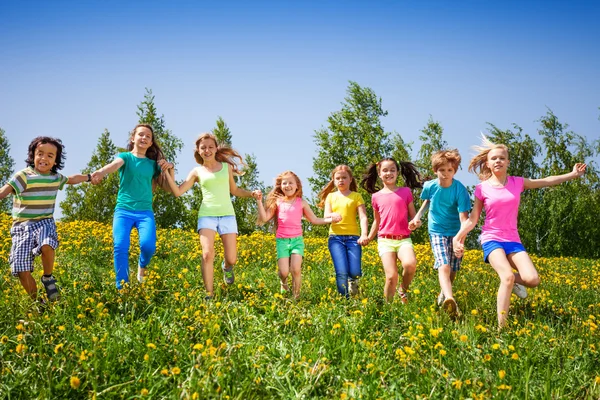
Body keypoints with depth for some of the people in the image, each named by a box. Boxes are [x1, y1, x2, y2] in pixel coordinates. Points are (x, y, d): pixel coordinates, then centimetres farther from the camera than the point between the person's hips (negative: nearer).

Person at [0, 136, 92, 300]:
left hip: (45, 223, 2)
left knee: (47, 246, -34)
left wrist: (89, 177, 42)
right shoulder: (23, 176, -11)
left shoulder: (56, 177, 7)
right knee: (22, 271, -10)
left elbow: (71, 179, 30)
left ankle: (48, 278, -4)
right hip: (22, 226, -2)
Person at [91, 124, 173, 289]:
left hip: (145, 212, 2)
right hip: (123, 210, -1)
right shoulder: (125, 156, 5)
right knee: (120, 247, -19)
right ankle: (122, 289, -7)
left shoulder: (153, 164, 14)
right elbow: (115, 164, -20)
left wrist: (170, 169, 0)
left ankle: (142, 266, 12)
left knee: (148, 245, -23)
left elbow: (168, 188, 18)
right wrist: (101, 172, -43)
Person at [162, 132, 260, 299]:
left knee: (231, 259, -3)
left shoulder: (226, 166, 11)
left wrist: (251, 193, 3)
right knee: (207, 254, -20)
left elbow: (234, 190, 20)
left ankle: (226, 267, 36)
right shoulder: (197, 171, 8)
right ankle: (209, 295, -9)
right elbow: (178, 192, 3)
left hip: (227, 215, 1)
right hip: (207, 215, -1)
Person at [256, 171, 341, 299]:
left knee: (296, 269, -16)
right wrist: (259, 202, -8)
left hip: (297, 240, 0)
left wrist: (330, 219, -1)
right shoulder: (277, 202, 4)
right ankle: (284, 282, 28)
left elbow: (314, 220, 13)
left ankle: (296, 296, 4)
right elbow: (264, 219, 1)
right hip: (282, 240, 0)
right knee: (284, 272, -10)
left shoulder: (301, 203, 6)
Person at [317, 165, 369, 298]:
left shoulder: (356, 196, 8)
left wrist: (364, 235, -20)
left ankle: (353, 280, 24)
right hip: (335, 237, 1)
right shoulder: (331, 196, 14)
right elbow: (326, 216, 3)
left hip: (353, 237, -1)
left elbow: (363, 217, -3)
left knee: (354, 272, -13)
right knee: (342, 273, -15)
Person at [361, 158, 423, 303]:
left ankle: (403, 289, 0)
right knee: (391, 276, -18)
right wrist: (368, 238, 16)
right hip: (385, 241, 0)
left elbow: (413, 215, 12)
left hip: (404, 239, 0)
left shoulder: (405, 191, 8)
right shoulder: (376, 196, 11)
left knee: (410, 264, -31)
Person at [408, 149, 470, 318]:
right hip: (437, 231, 0)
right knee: (444, 267, -20)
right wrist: (417, 217, 0)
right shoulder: (429, 186, -11)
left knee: (453, 270, 7)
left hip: (456, 232, 0)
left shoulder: (460, 190, -21)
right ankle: (450, 300, -39)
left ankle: (444, 293, 36)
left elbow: (464, 217, -28)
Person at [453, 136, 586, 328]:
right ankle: (501, 327, -22)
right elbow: (473, 218, 2)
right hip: (491, 239, -3)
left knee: (532, 280, -18)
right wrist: (458, 237, -11)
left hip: (512, 240, 3)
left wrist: (573, 174, 14)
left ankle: (512, 281, 19)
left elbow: (546, 181, 17)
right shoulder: (482, 188, -2)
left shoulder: (518, 183, 5)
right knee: (508, 277, -29)